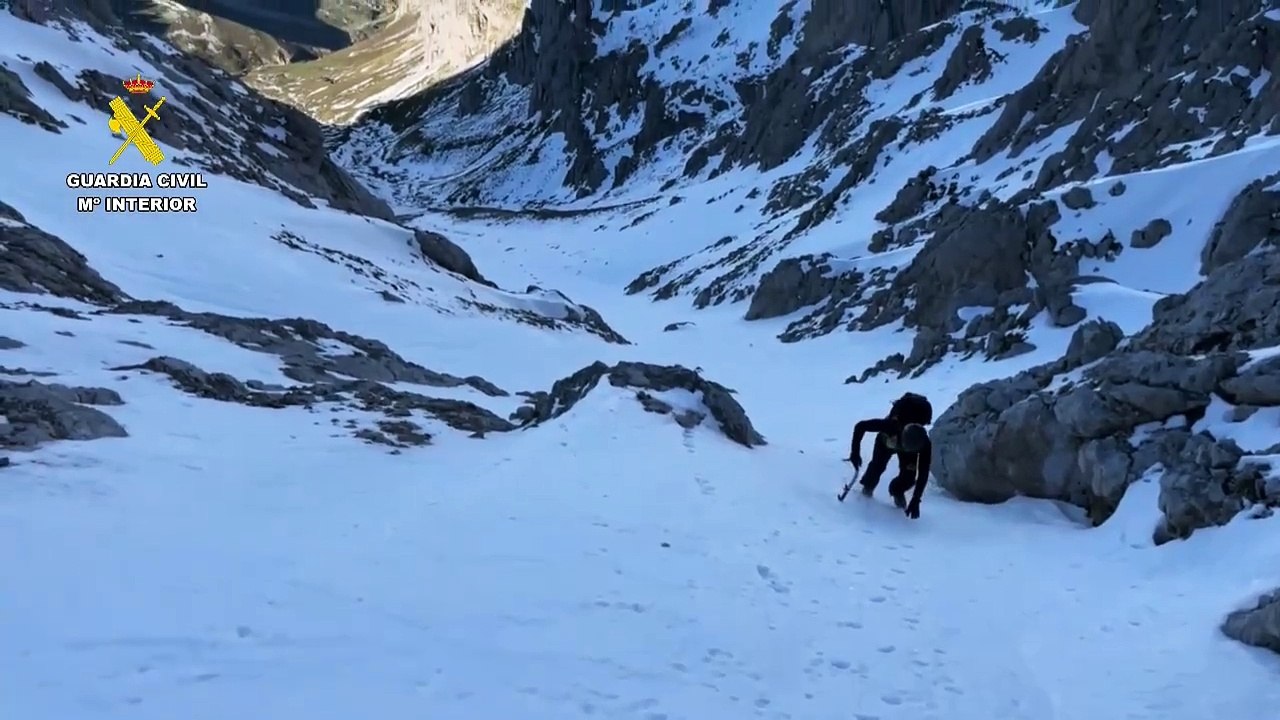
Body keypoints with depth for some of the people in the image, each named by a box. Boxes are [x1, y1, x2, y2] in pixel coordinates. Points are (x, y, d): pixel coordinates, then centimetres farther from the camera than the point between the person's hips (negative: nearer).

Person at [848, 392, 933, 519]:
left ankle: (897, 492, 20)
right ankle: (867, 490, 16)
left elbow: (923, 473, -34)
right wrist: (855, 452, -34)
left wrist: (916, 500, -36)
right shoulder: (890, 426, -46)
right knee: (877, 466, -16)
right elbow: (860, 426, -35)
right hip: (886, 441, 0)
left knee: (909, 476, -14)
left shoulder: (925, 444, -40)